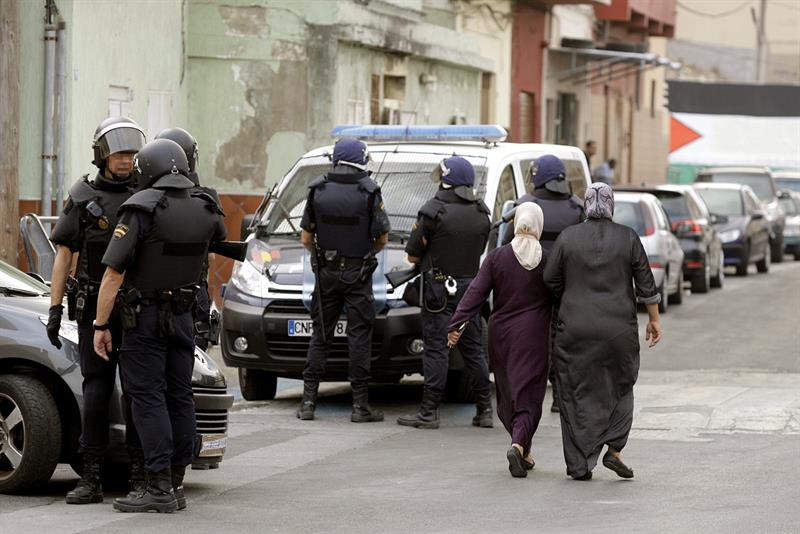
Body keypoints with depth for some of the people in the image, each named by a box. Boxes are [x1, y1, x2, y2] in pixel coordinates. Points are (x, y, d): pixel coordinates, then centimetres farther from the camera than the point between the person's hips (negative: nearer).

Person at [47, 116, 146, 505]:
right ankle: (91, 479, -3)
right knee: (96, 392, -4)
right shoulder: (82, 199, 3)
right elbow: (63, 255, 3)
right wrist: (54, 309, -3)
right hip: (94, 309, -1)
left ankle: (140, 476, 6)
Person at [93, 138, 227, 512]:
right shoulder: (205, 213, 2)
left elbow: (113, 274, -18)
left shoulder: (140, 211, -15)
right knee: (179, 397, 9)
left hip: (144, 316, -5)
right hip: (182, 316, 5)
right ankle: (176, 484, 12)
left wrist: (101, 325, -12)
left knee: (148, 398, -5)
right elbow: (219, 237, 28)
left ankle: (159, 487, -10)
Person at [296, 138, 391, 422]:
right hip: (358, 275, -3)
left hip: (326, 272, 3)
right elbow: (382, 238, -3)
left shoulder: (317, 191, -1)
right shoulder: (369, 192, -9)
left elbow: (306, 238, 2)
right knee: (359, 336, 1)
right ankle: (360, 404, 0)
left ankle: (308, 401, 6)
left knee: (320, 335, 10)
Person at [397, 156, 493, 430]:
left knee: (436, 348, -4)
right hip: (471, 285, 5)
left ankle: (429, 411, -4)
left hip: (440, 287, -5)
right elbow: (479, 251, 13)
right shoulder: (481, 213, 6)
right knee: (473, 348, 11)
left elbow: (413, 256, -7)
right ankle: (484, 409, 12)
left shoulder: (434, 211, -11)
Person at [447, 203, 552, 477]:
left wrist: (456, 324, -8)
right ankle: (519, 444, -24)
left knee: (507, 393, 16)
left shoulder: (496, 257, -2)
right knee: (528, 395, -2)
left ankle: (523, 448, 25)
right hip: (534, 336, -2)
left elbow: (476, 292, -7)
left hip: (501, 334, 2)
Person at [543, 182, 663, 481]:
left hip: (576, 329, 0)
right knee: (620, 388, 18)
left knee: (577, 393, 6)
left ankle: (579, 464, 3)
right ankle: (614, 450, 3)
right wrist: (654, 320, 10)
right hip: (619, 330, 0)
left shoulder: (568, 238, -2)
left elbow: (551, 280, 0)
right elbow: (646, 284, 0)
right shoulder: (628, 238, -1)